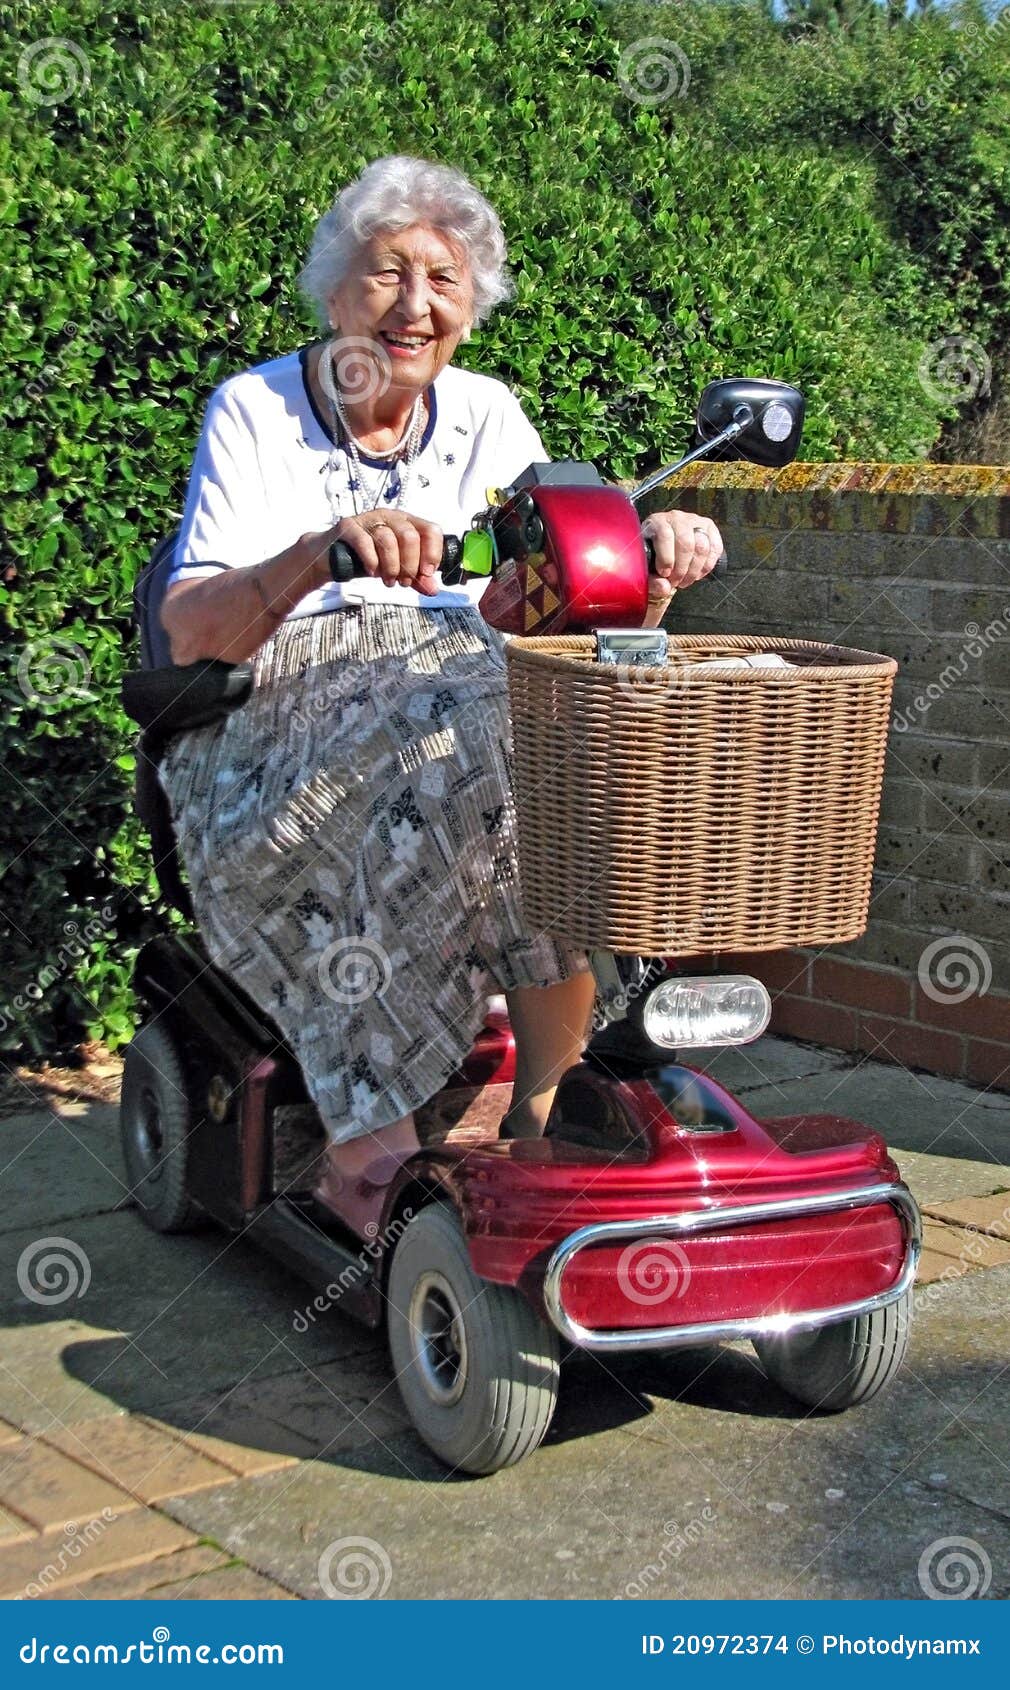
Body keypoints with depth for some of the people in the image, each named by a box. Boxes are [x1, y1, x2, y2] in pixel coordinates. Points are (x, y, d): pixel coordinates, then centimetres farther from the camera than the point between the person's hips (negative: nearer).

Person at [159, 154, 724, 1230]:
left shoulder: (487, 416, 11)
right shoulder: (255, 410, -1)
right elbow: (189, 633, -14)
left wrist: (653, 559, -18)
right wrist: (321, 551, -33)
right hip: (286, 709, -3)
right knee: (441, 765, -35)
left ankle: (541, 1112, -19)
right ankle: (369, 1144, -30)